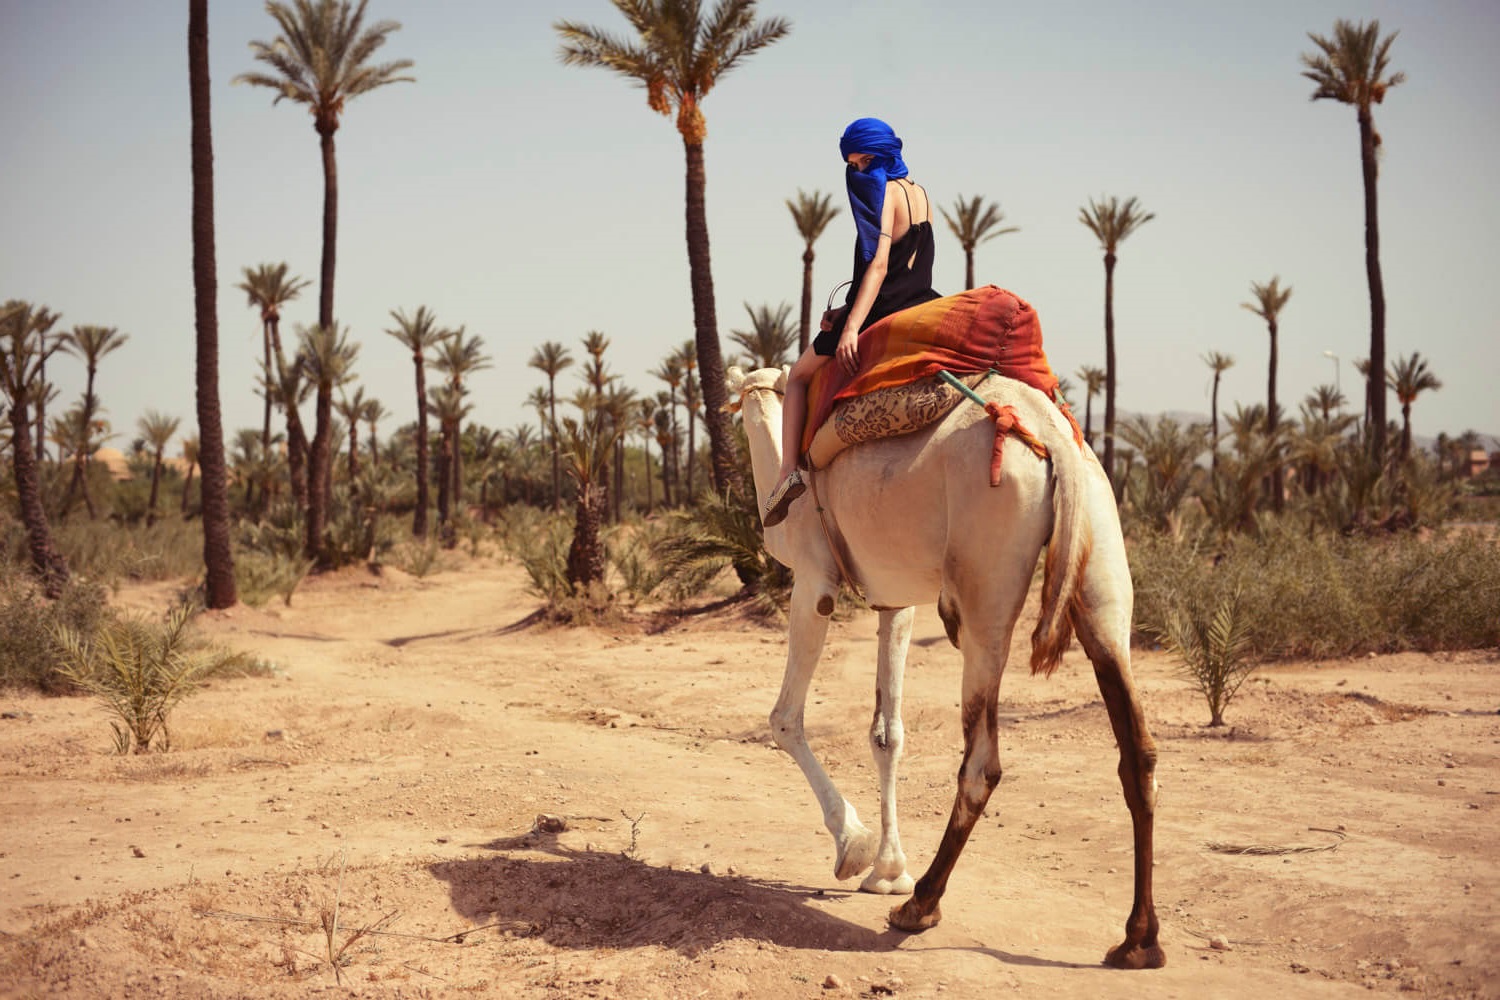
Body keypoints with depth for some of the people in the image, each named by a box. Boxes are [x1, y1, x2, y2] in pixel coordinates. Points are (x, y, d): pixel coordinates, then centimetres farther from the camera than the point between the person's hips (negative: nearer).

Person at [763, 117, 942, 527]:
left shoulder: (885, 192, -12)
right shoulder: (920, 194, 14)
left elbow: (879, 265, -23)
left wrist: (851, 327, -30)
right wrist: (848, 313, 15)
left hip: (883, 315, -8)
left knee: (800, 375, 10)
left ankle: (788, 470, -5)